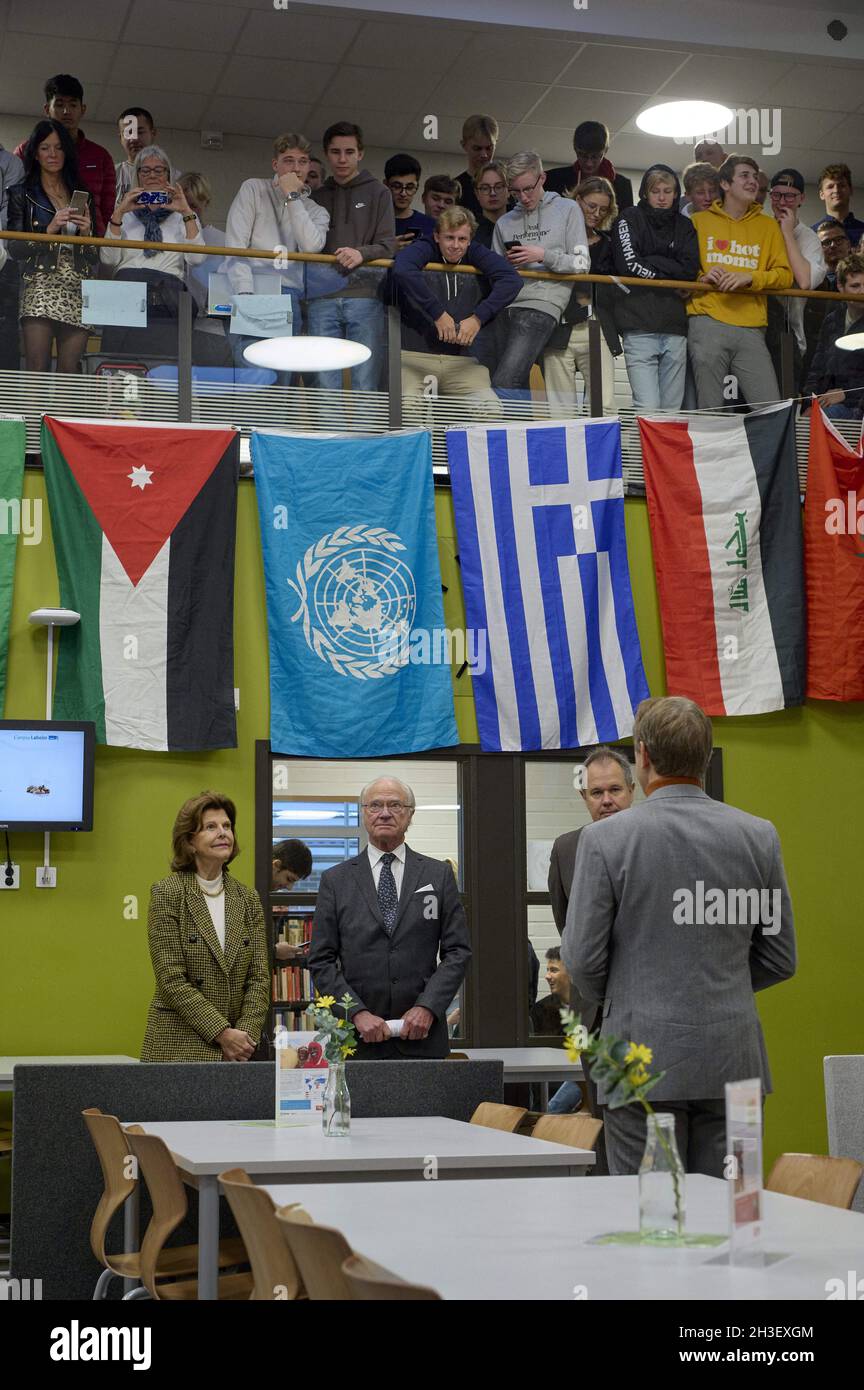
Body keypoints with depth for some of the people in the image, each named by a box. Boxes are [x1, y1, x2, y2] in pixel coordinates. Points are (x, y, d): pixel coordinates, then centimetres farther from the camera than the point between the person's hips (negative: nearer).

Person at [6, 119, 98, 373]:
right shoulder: (22, 195, 11)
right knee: (37, 369, -15)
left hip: (78, 293, 3)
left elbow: (95, 259, 18)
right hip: (40, 288, -3)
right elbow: (14, 249, 1)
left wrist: (86, 233, -1)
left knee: (69, 372, -6)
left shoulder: (82, 196, 20)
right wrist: (50, 230, -10)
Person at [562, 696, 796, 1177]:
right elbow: (780, 960, 6)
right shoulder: (759, 836, 1)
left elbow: (583, 960, -5)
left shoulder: (605, 839, -8)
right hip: (732, 1062, 3)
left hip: (645, 1062, -3)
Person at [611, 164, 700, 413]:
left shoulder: (684, 226, 18)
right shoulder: (630, 220, 7)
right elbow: (629, 265, -8)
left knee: (671, 409, 3)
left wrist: (652, 262, -3)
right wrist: (669, 271, 1)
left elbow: (691, 269, 2)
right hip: (640, 325, -4)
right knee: (647, 408, -15)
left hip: (675, 327, 4)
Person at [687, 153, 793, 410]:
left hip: (751, 329, 2)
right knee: (710, 411, -5)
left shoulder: (768, 225, 17)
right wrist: (702, 278, -8)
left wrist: (750, 277, -9)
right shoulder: (699, 221, 12)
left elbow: (784, 274, 8)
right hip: (707, 325, -2)